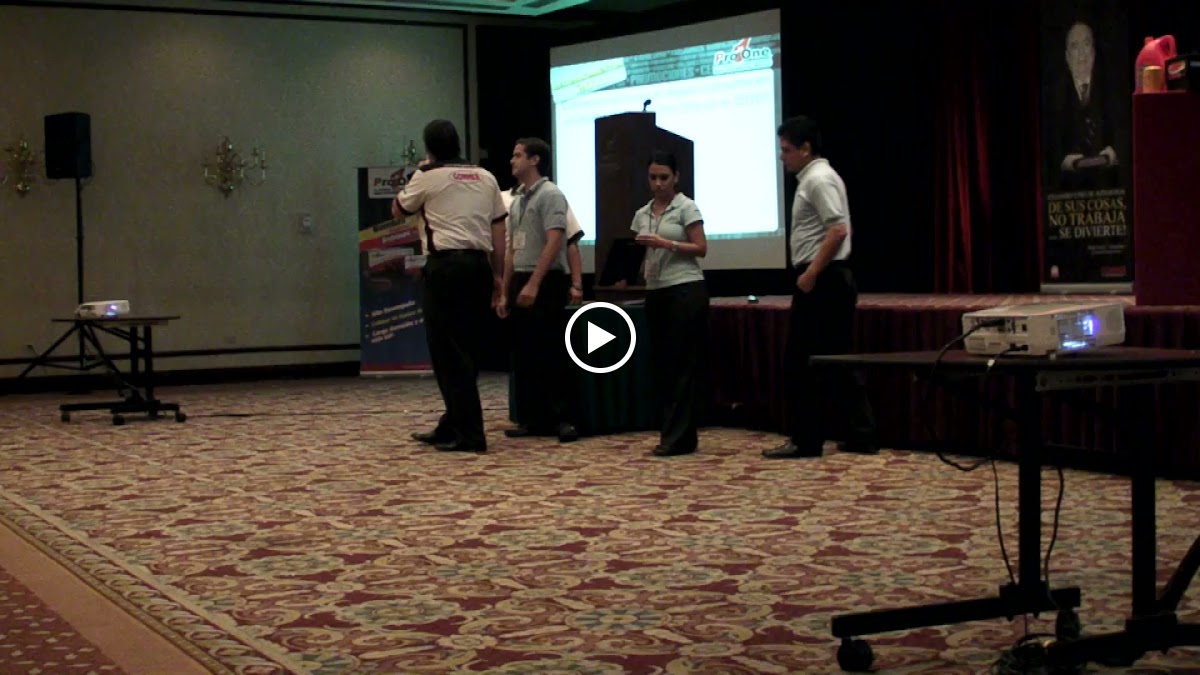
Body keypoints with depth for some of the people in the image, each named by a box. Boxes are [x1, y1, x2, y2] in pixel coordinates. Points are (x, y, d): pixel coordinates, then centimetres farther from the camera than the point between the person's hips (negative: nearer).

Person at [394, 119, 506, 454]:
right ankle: (451, 427, 24)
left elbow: (398, 210, 14)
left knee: (449, 352, -3)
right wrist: (497, 275, 17)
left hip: (445, 266, -6)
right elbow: (499, 231, 12)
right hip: (479, 265, 6)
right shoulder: (486, 178, 12)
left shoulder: (428, 177, -2)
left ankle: (468, 435, -6)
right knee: (467, 351, 13)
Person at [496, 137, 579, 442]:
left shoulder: (550, 194, -8)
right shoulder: (517, 200, 17)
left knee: (551, 352, -7)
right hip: (521, 283, 9)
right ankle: (531, 418, 13)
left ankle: (563, 418, -3)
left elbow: (554, 242, -18)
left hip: (546, 282, -9)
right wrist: (505, 292, 17)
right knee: (523, 354, 8)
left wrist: (533, 283, -24)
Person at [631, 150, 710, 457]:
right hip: (655, 292, 7)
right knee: (661, 363, 7)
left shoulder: (686, 207, -4)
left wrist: (666, 243, -20)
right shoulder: (642, 214, 13)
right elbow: (640, 254, 13)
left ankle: (679, 437, -4)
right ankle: (672, 433, 14)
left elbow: (701, 249, -9)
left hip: (686, 290, -7)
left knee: (684, 362, -5)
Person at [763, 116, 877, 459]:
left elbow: (838, 230, -24)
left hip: (820, 280, -10)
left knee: (801, 362, -3)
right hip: (828, 280, 10)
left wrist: (811, 273, -22)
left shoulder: (819, 179, -13)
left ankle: (805, 439, 2)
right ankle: (862, 435, 12)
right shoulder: (812, 178, 17)